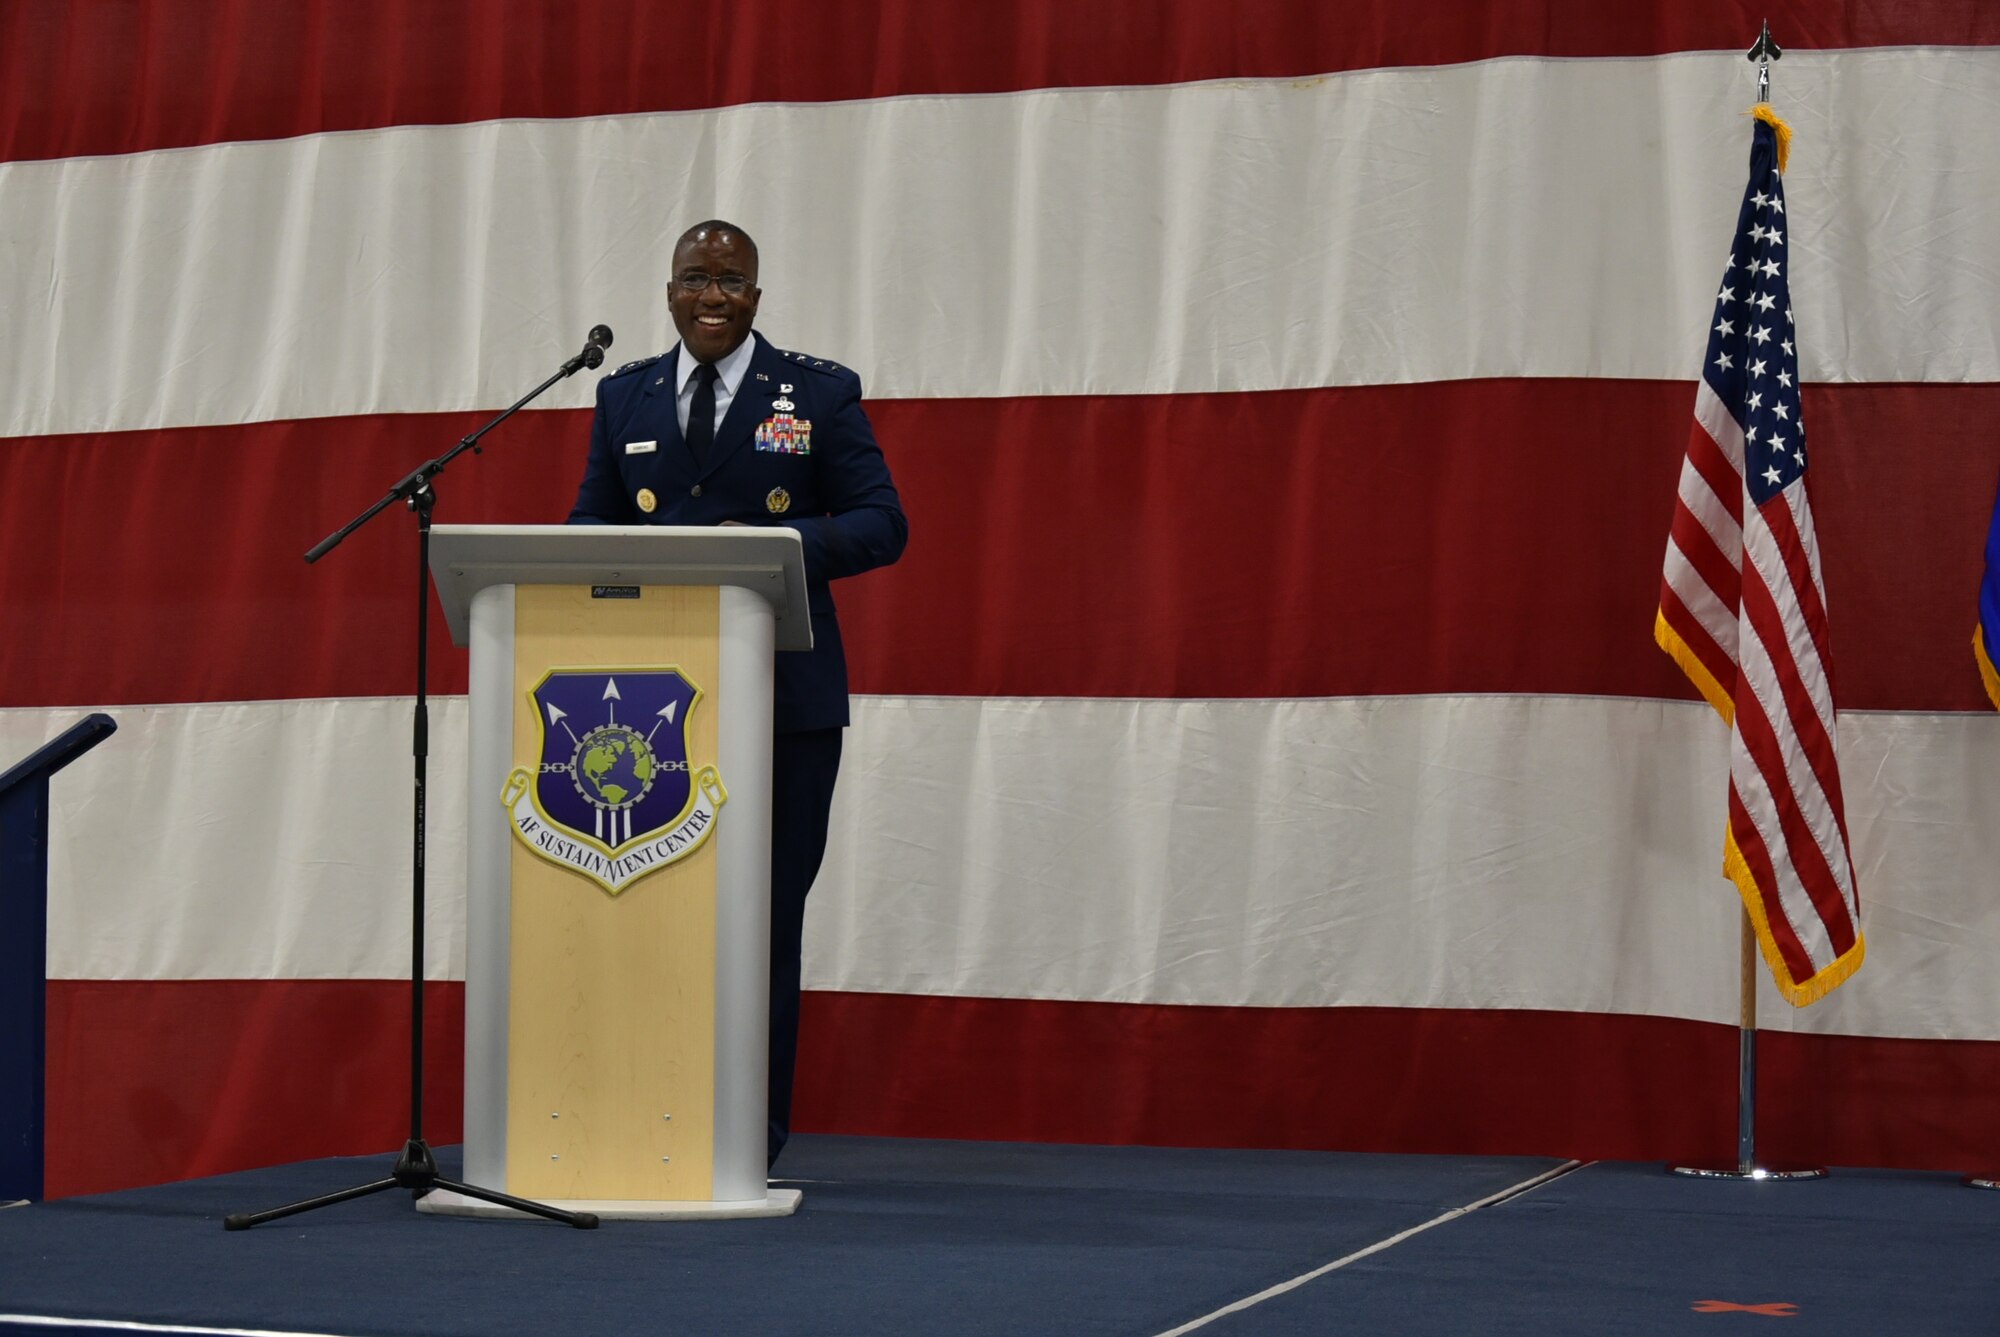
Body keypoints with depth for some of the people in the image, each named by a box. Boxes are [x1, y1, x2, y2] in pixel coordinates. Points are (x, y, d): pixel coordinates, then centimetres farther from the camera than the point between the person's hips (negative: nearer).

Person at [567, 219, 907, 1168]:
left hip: (783, 698, -2)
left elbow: (881, 523, 0)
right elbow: (589, 522, 16)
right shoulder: (624, 397, 14)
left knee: (766, 913, 1)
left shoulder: (821, 394, 4)